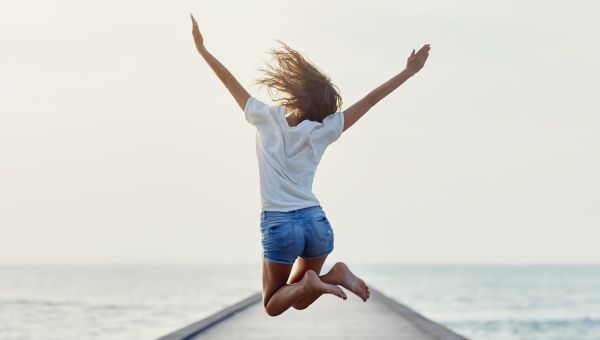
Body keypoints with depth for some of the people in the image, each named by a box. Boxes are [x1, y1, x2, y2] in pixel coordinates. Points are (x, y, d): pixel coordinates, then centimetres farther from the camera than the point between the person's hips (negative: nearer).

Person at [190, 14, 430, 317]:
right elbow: (370, 100, 4)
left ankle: (308, 282, -19)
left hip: (279, 224, -3)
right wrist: (408, 72, 10)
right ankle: (334, 275, -10)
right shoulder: (322, 131, 2)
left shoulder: (266, 119, -2)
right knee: (298, 301, 20)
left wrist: (201, 48, 15)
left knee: (273, 306, 12)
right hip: (317, 222, 3)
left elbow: (230, 82, 5)